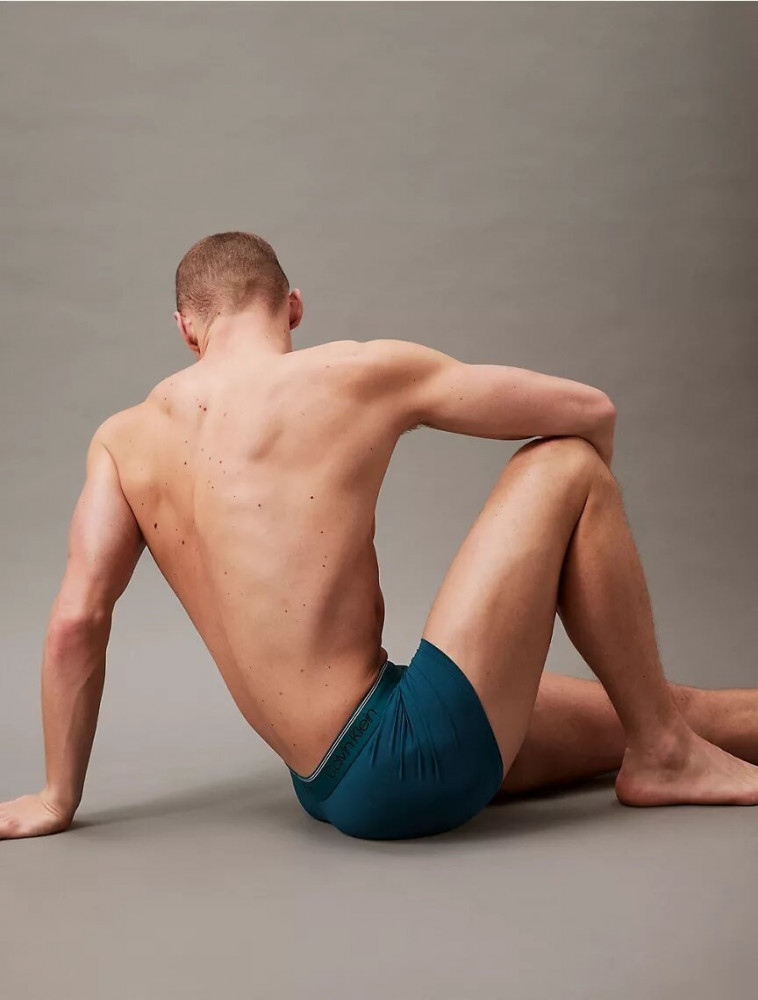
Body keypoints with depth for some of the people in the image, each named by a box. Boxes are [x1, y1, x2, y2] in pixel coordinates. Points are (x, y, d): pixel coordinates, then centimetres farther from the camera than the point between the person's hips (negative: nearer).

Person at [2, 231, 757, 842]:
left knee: (628, 713, 22)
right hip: (407, 767, -7)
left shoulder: (123, 439, 6)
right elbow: (592, 410, -1)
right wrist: (573, 513, 19)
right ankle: (666, 755, 14)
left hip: (333, 786, 7)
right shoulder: (360, 375, -7)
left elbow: (74, 622, 1)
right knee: (568, 463, 4)